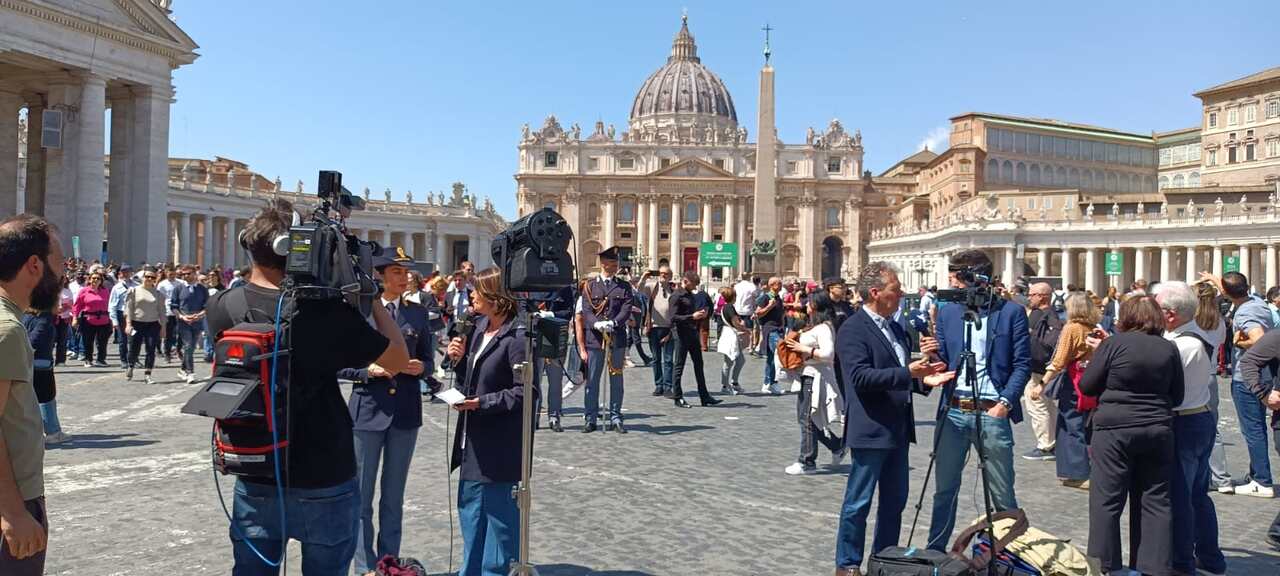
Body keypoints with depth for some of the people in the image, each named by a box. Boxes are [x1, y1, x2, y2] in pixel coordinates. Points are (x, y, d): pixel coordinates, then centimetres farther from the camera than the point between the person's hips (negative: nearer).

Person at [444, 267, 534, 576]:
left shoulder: (516, 338, -19)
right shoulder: (480, 328, 8)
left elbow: (526, 392, -20)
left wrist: (482, 403, -23)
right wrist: (460, 359, -3)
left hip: (500, 443, -9)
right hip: (475, 439, 9)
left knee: (499, 512, 4)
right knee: (469, 505, 20)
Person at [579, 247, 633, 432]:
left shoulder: (624, 286, 9)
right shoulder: (590, 287, 7)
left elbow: (627, 309, -3)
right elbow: (586, 311, -3)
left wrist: (613, 323, -21)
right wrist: (597, 324, -23)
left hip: (617, 339, 1)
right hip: (595, 339, -1)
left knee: (616, 379, 5)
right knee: (592, 380, 3)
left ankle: (615, 418, 13)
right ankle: (591, 419, 10)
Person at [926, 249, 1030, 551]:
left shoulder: (1011, 312, -2)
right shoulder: (947, 312, 9)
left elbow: (1022, 364, -2)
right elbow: (942, 359, 11)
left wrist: (1005, 402, -13)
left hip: (992, 412, -3)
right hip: (953, 411, 3)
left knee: (1002, 493, 6)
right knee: (944, 489, 10)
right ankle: (935, 550, 21)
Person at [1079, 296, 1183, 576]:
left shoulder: (1113, 344, -7)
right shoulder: (1169, 348, 5)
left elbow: (1086, 386, -2)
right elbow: (1177, 397, 11)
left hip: (1115, 430, -4)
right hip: (1158, 431, 4)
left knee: (1106, 501, 2)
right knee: (1156, 501, 11)